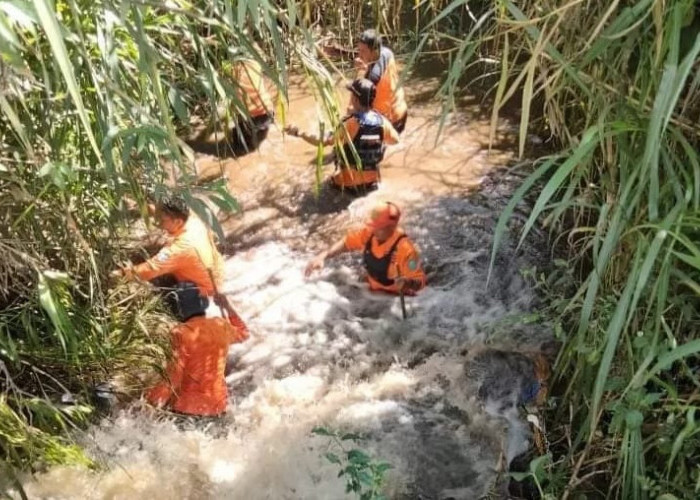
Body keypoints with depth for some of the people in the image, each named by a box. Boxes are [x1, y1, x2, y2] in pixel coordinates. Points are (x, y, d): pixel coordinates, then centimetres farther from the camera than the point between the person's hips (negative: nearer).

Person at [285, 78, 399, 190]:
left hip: (350, 181, -3)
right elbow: (395, 140, 6)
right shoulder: (383, 121, -12)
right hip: (373, 179, 3)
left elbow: (323, 141, -28)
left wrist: (298, 133, -24)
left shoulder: (350, 125, -25)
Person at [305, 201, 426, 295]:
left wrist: (406, 283, -49)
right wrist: (323, 255, -15)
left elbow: (420, 281, -25)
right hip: (373, 292, 5)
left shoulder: (404, 249, -32)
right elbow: (346, 242, 0)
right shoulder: (369, 233, -16)